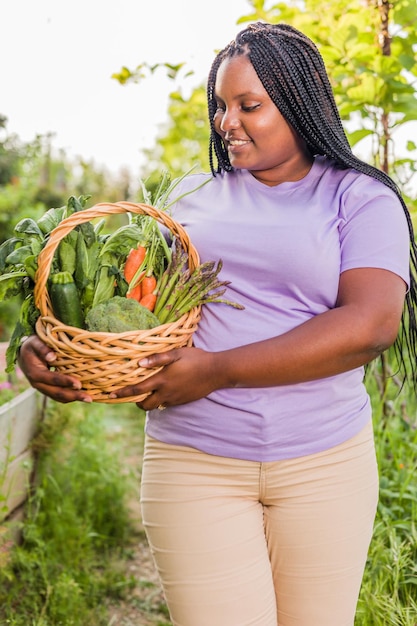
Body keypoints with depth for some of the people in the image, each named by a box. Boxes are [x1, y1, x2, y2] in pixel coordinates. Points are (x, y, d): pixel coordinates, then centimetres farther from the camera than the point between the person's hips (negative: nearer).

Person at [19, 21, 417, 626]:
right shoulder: (192, 197, 11)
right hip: (194, 462, 1)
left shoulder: (359, 197, 0)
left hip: (324, 462, -1)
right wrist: (46, 346, -11)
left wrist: (219, 371, -19)